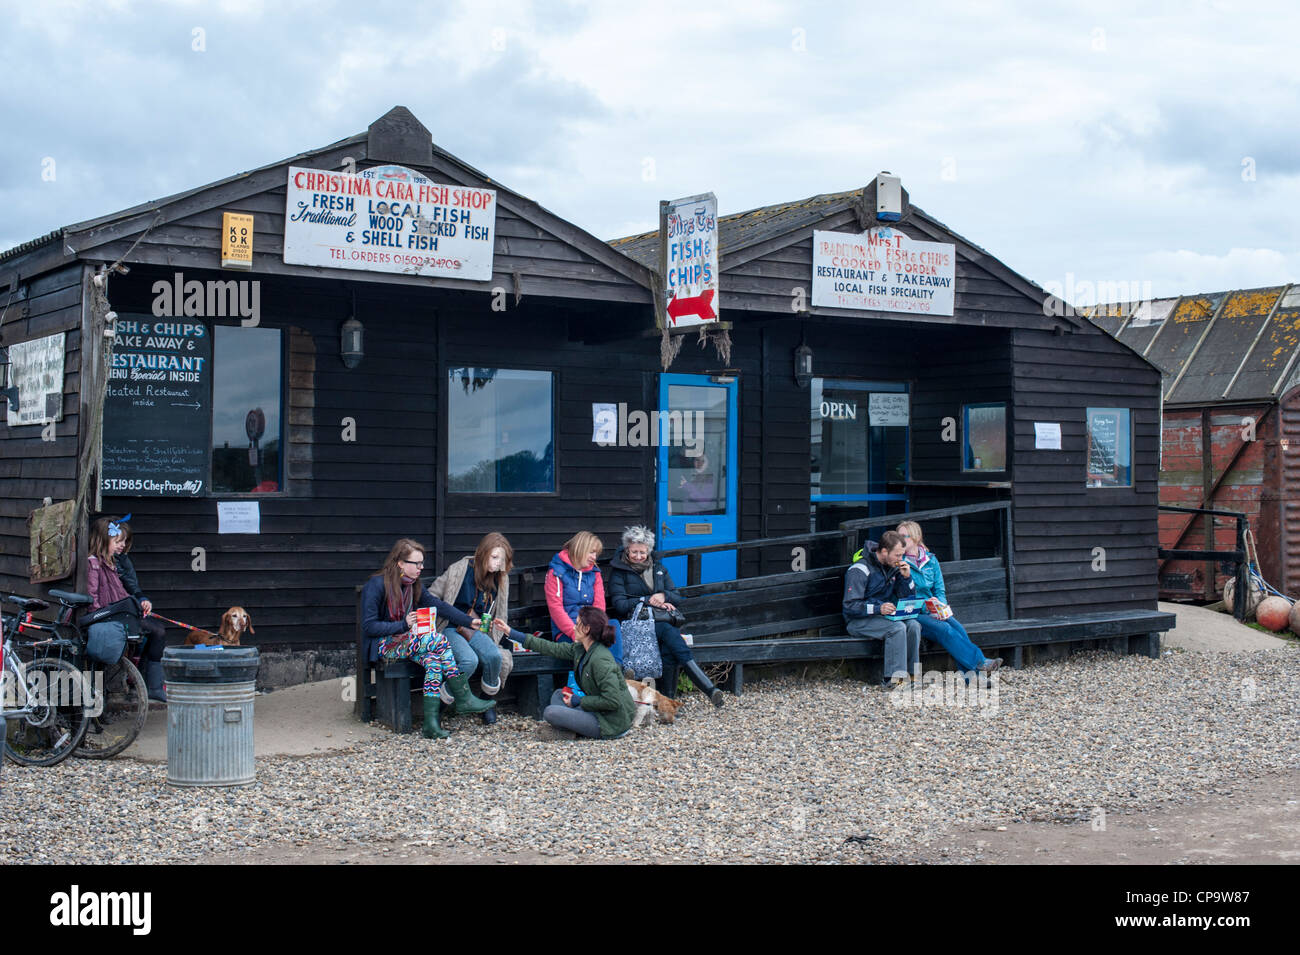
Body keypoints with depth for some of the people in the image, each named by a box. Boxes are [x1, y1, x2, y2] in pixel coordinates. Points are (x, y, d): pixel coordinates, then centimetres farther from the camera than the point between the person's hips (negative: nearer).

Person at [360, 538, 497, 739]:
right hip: (384, 645, -6)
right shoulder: (376, 585, -13)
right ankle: (464, 698, -20)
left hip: (407, 642, 6)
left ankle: (432, 722, -32)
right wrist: (403, 625, -26)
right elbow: (368, 627, -16)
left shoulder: (414, 585, 9)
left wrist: (470, 622, -7)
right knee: (438, 640, -27)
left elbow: (439, 605, 4)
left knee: (434, 660, -28)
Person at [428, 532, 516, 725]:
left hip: (477, 631, 4)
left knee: (495, 656, -29)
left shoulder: (501, 578, 7)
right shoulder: (459, 570, -7)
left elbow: (500, 615, 17)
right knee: (469, 660, -35)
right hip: (450, 629, -4)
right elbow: (431, 596, -2)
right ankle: (443, 701, -14)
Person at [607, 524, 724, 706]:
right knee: (669, 631, -34)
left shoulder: (658, 569, 21)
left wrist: (664, 596, -6)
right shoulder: (618, 572, 8)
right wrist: (648, 600, -10)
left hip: (663, 620, 4)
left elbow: (677, 598, 16)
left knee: (668, 648, -33)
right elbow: (619, 605, -3)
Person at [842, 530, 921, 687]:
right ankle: (893, 678, -30)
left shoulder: (893, 567, 7)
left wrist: (907, 577, -8)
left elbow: (909, 597, 11)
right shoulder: (860, 570, -15)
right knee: (897, 627, -31)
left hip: (885, 616, 7)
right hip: (858, 621, -7)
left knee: (913, 625, -22)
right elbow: (850, 607, -20)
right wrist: (878, 608, -33)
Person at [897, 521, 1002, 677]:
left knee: (956, 626, -27)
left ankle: (970, 674, -37)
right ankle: (979, 663, -37)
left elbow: (940, 590, 13)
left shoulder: (931, 560, 15)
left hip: (932, 611, 4)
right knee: (943, 628, -31)